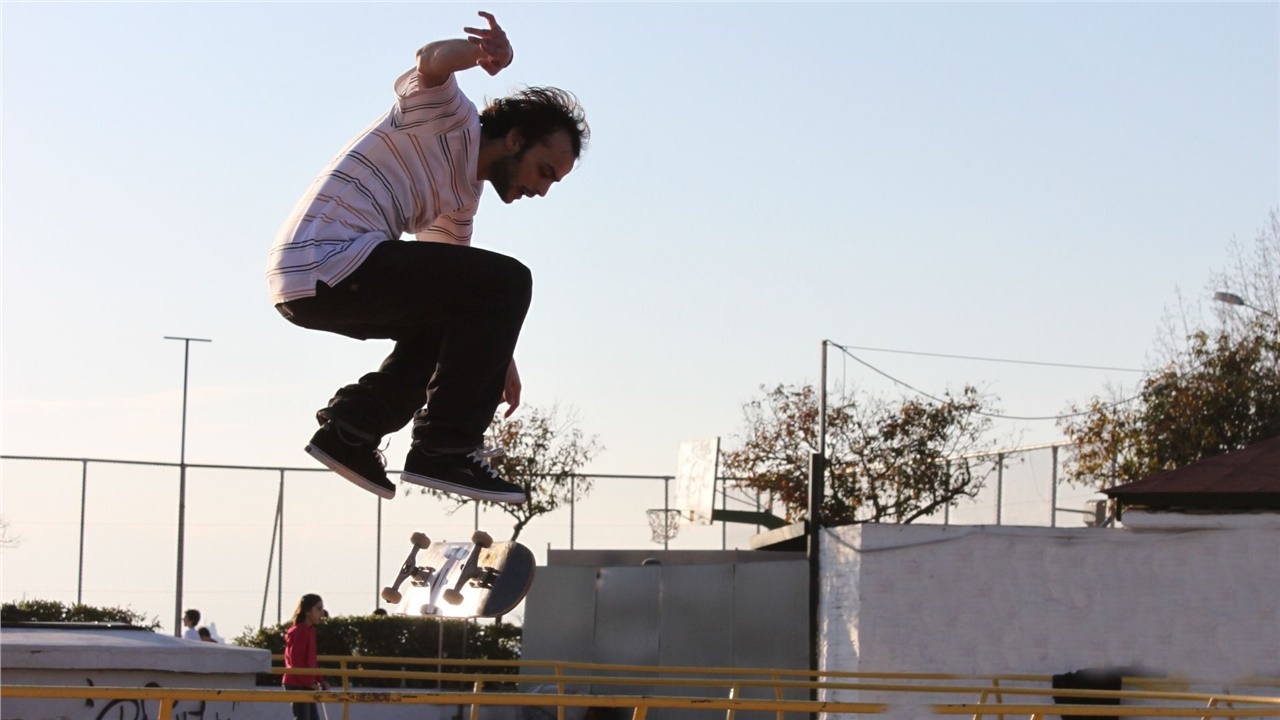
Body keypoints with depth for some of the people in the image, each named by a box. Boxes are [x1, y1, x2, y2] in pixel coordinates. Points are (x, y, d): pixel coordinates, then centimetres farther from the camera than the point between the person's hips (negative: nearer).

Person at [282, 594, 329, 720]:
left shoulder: (310, 630, 13)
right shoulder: (299, 632, -16)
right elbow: (296, 661, -21)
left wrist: (320, 680, 11)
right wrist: (309, 682, -18)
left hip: (306, 684, 10)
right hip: (297, 684, -10)